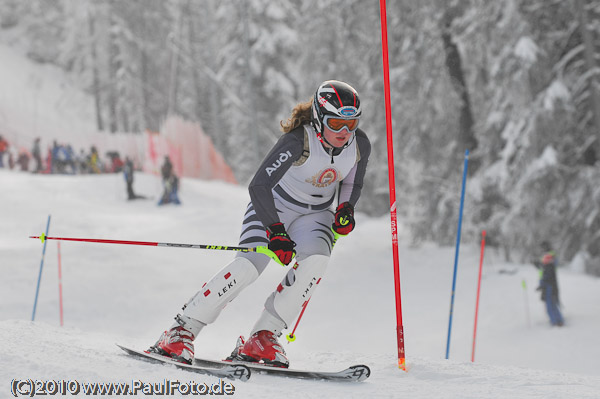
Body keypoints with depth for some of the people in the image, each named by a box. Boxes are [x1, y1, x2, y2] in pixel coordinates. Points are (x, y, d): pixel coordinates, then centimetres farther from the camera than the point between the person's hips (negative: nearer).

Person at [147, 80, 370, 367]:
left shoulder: (360, 145, -14)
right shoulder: (298, 141, -30)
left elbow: (352, 183, 6)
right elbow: (258, 186, -33)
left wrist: (346, 208, -14)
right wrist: (275, 232, -41)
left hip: (315, 214, 4)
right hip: (272, 206, -4)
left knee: (316, 260, -28)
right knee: (249, 265, -26)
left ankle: (263, 337, -21)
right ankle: (182, 330, -15)